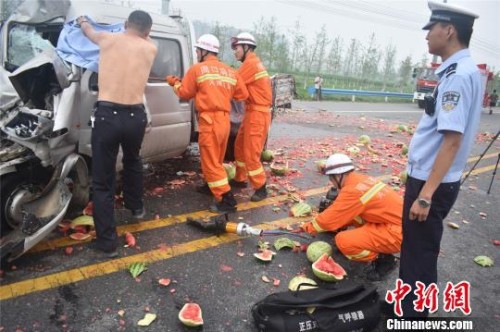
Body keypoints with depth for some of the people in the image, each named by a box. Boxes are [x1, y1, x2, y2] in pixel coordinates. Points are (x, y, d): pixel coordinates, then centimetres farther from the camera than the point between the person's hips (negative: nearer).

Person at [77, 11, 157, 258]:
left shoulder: (107, 39, 6)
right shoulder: (150, 48, 7)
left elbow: (88, 30, 30)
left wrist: (82, 21, 53)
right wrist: (142, 33, 53)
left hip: (107, 115, -2)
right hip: (135, 117, 2)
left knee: (102, 181, 5)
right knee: (132, 161, 32)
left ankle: (107, 241, 9)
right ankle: (136, 207, 47)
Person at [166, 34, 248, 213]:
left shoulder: (197, 69, -1)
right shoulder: (231, 72, 13)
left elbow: (184, 93, 6)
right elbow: (243, 94, 15)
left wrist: (175, 83, 26)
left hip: (210, 120, -7)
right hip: (225, 120, 7)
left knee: (210, 162, -3)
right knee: (216, 160, 21)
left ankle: (226, 199, -7)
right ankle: (211, 185, 38)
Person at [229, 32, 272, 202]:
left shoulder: (250, 63, -13)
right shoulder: (253, 63, 18)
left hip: (257, 113, -10)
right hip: (253, 112, 10)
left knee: (251, 153, -6)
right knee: (240, 147, 18)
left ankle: (260, 188, 4)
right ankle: (240, 179, 31)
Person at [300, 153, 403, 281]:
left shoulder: (352, 190, -20)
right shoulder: (361, 180, 7)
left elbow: (328, 220, -13)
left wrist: (307, 226, 4)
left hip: (396, 233, -9)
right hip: (397, 223, 9)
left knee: (343, 241, -20)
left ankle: (383, 258, 0)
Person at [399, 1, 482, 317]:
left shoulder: (458, 75, -19)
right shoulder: (460, 71, 10)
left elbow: (452, 140, -25)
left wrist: (425, 195, -26)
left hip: (432, 183, -10)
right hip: (427, 177, 10)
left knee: (420, 255, 5)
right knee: (414, 247, 23)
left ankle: (412, 315, 24)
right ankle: (408, 304, 42)